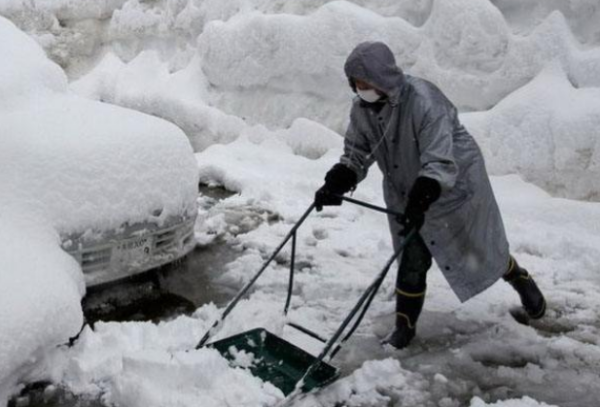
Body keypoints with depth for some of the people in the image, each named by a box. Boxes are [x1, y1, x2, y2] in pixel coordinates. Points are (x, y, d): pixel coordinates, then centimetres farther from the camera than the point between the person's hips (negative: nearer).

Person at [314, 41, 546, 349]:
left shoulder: (424, 101, -33)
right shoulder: (361, 109, -12)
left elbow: (440, 164, -38)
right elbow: (355, 155, -5)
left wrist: (420, 202, -50)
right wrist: (334, 185, -23)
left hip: (453, 186, -5)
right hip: (405, 194, 5)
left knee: (478, 249, 14)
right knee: (411, 263, 3)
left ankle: (522, 281, 44)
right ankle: (404, 329, 18)